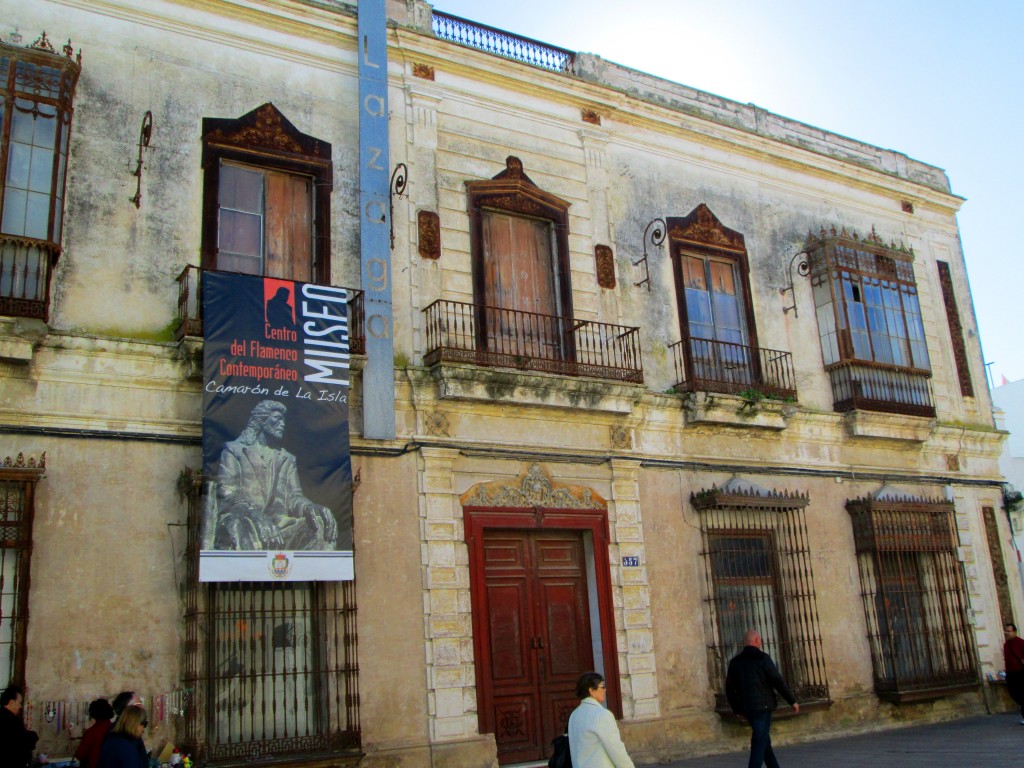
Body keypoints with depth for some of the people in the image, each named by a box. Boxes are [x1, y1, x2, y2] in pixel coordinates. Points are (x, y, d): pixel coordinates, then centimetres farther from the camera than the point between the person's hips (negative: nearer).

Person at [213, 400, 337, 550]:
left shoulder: (286, 459, 27)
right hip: (241, 518, -4)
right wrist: (254, 513, -23)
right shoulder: (234, 450, 14)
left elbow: (294, 497, 14)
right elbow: (226, 492, -2)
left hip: (279, 524, 4)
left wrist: (309, 507, -14)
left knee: (321, 521, -25)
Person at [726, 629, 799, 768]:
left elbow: (730, 689, 10)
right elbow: (778, 681, -10)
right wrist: (793, 701, -2)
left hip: (747, 708, 6)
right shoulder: (762, 658, -9)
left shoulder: (735, 661, 8)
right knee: (760, 744, -5)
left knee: (765, 741, 19)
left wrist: (737, 709, 19)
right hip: (762, 706, -6)